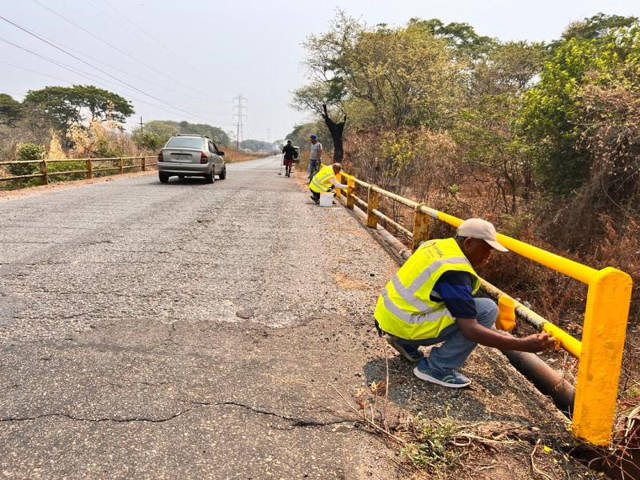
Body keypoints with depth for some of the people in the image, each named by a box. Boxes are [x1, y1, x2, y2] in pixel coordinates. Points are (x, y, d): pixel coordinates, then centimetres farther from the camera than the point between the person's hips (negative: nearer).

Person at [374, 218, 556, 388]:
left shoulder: (436, 244, 7)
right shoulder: (455, 271, -20)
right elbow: (470, 330, -24)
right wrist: (523, 345, -23)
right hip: (404, 327, -9)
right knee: (487, 309, -11)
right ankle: (437, 368, -5)